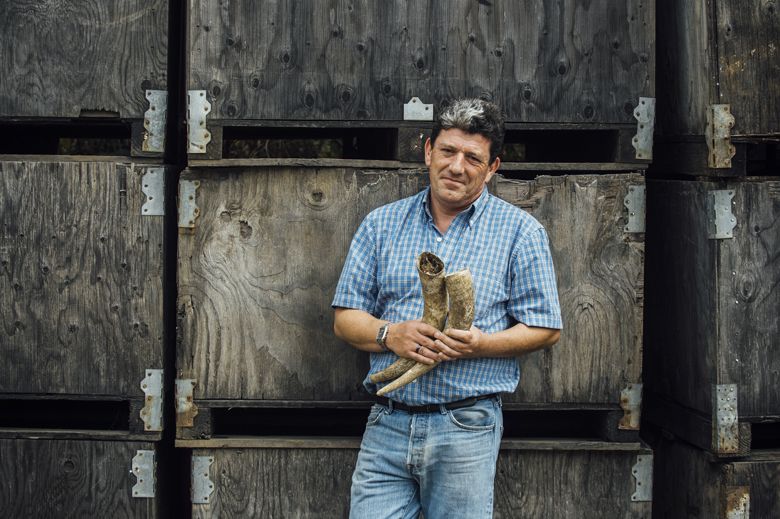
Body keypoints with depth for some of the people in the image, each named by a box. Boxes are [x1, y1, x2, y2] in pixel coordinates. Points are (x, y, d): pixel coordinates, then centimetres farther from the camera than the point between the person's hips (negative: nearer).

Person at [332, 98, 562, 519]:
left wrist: (481, 344, -16)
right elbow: (345, 318, 9)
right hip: (387, 424, 2)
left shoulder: (520, 231, 3)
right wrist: (390, 335, -12)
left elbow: (545, 329, 2)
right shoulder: (382, 224, 10)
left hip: (465, 430, -2)